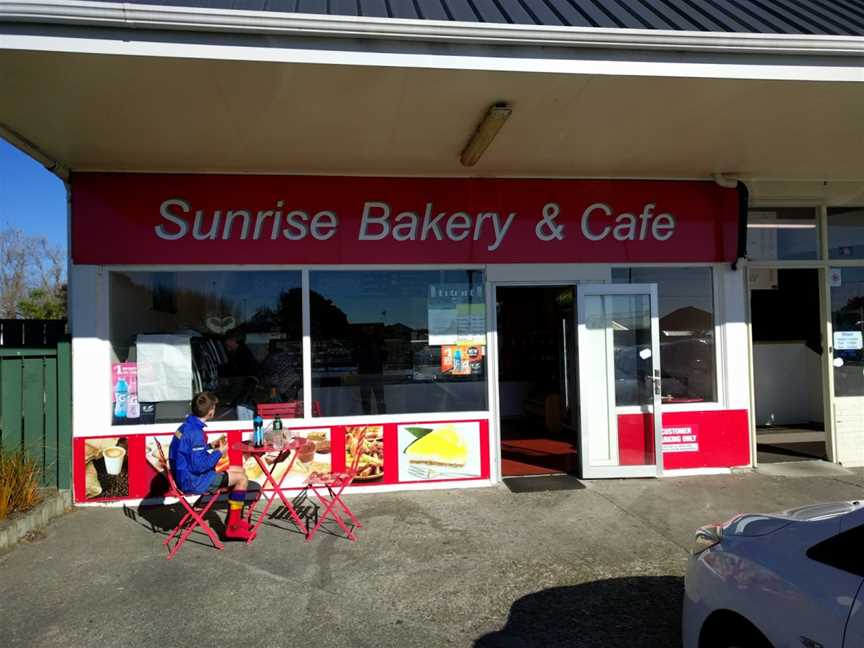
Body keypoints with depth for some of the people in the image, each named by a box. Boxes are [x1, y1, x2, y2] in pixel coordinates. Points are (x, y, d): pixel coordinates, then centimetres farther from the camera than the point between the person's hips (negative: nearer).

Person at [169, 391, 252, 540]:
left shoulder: (187, 426, 6)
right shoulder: (195, 432, -25)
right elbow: (199, 465, -28)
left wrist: (212, 447, 12)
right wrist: (219, 452, -15)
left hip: (186, 475, 10)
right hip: (192, 481, -10)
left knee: (239, 470, 16)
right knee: (241, 479, -10)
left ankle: (235, 519, 23)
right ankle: (232, 527, 0)